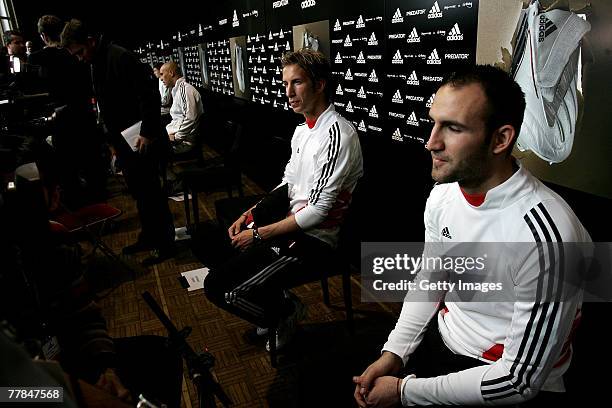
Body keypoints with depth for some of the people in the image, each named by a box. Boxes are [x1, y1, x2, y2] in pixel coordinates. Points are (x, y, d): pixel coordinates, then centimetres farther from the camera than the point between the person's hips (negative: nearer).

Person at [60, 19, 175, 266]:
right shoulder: (96, 65, 14)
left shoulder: (121, 58, -16)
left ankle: (165, 245, 10)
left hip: (141, 140, -9)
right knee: (138, 191, 16)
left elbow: (149, 95, -22)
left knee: (150, 191, -2)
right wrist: (113, 142, 18)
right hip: (123, 142, 9)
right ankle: (148, 237, 30)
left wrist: (147, 133, -23)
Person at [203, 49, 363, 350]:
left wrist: (258, 234, -16)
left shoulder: (337, 135, -19)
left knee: (219, 288, -19)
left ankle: (285, 311, 9)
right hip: (290, 221, 9)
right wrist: (248, 216, 4)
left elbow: (318, 211, -22)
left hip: (314, 239, -9)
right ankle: (271, 298, 19)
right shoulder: (302, 130, 12)